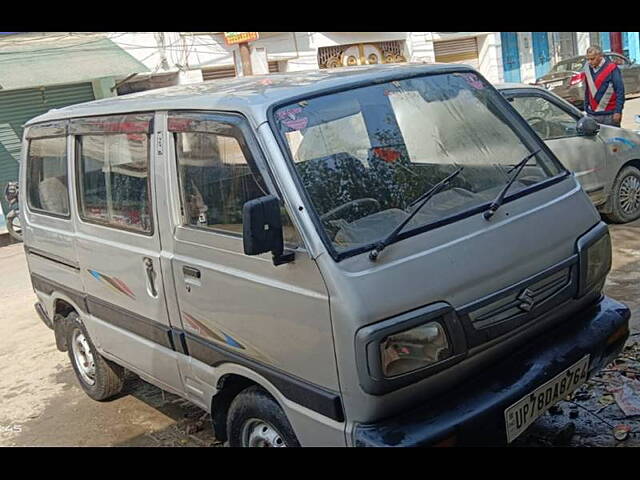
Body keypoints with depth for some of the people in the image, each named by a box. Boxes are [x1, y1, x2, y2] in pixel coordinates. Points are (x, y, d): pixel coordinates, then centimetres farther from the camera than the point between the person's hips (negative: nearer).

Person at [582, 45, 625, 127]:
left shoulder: (611, 69, -8)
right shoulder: (587, 68, 9)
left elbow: (620, 91, -9)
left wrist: (618, 111, -13)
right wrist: (586, 109, 15)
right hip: (591, 115, 5)